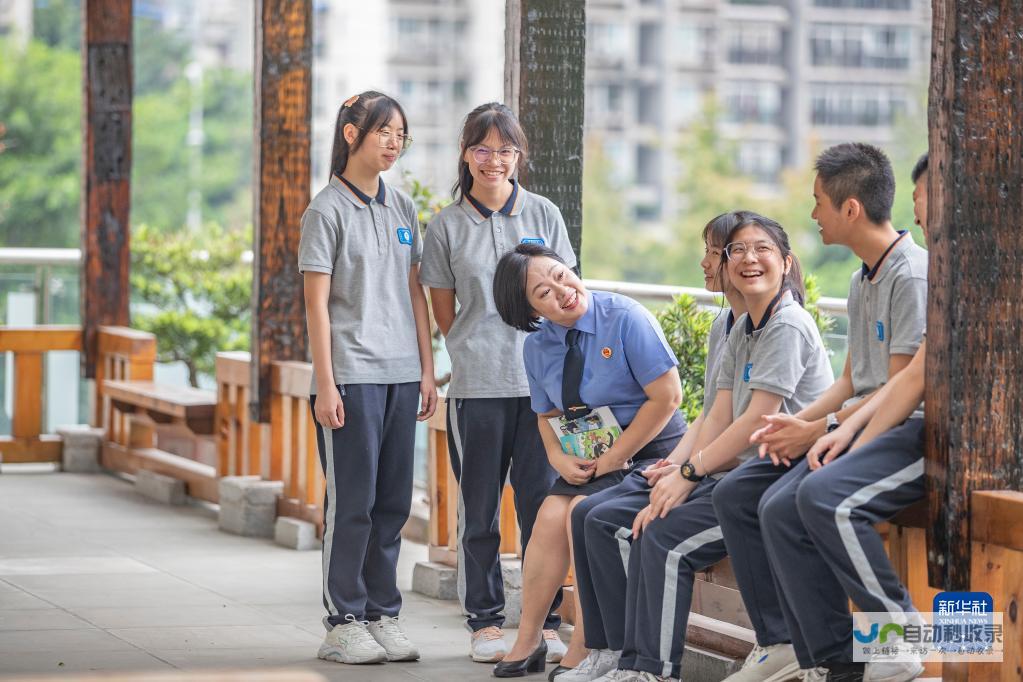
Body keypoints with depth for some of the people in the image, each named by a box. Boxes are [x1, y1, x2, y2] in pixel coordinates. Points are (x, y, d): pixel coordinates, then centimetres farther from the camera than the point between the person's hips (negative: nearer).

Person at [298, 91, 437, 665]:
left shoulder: (402, 209, 12)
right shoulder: (328, 210, -4)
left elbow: (415, 295, 15)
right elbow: (317, 304, -6)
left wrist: (427, 370, 10)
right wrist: (326, 385, -11)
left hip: (401, 374, 5)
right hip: (351, 375, -5)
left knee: (394, 501, 7)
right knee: (353, 501, -3)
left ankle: (384, 616, 15)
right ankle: (344, 622, 5)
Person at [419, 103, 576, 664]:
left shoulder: (543, 215, 7)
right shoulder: (446, 226, 4)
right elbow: (444, 314, 9)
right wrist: (479, 351, 3)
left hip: (541, 382, 1)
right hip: (476, 386, -1)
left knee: (542, 502, 2)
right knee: (478, 508, 4)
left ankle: (544, 623, 10)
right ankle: (485, 623, 13)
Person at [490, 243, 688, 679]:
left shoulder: (625, 318, -15)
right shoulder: (537, 348, 4)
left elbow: (667, 397, -16)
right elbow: (547, 415, 17)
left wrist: (613, 459, -15)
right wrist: (559, 458, -5)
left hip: (649, 451, -5)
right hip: (587, 459, 5)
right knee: (551, 514, -19)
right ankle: (527, 643, -9)